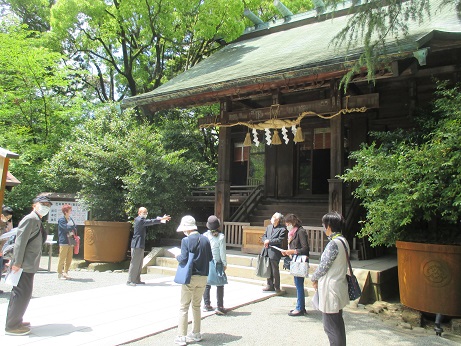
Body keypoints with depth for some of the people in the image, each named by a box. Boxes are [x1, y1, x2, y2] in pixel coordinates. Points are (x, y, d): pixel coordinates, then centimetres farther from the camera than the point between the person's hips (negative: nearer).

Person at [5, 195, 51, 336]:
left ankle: (15, 321, 28)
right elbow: (20, 241, -19)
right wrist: (17, 263, -21)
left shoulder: (37, 221, 16)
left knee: (20, 294, 17)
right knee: (22, 294, -5)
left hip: (29, 265, 10)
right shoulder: (30, 219, -14)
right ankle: (12, 326, 4)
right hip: (24, 265, -10)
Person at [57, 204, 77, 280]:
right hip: (64, 242, -7)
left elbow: (74, 229, 15)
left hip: (71, 242, 7)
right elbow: (66, 228, -19)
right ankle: (60, 274, 8)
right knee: (62, 259, -2)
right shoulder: (61, 220, -7)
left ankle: (66, 273, 20)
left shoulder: (70, 219, 14)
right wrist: (73, 226, -4)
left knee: (69, 259, 10)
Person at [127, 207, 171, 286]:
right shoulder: (139, 220, -14)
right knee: (134, 263, -6)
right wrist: (161, 219, -17)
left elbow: (150, 221, 15)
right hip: (137, 245, -10)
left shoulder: (142, 220, 17)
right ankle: (130, 281, -1)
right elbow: (151, 222, -19)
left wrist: (161, 219, 5)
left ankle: (137, 280, 18)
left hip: (140, 245, 10)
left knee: (139, 264, 12)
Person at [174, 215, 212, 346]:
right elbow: (210, 257, 5)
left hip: (190, 277, -5)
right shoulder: (205, 239, 1)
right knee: (196, 306, 18)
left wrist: (177, 256, 1)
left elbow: (183, 259, -19)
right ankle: (196, 334, 25)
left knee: (184, 307, 5)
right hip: (203, 277, 5)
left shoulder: (186, 240, -13)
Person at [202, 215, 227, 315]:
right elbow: (222, 252, -9)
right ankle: (219, 307, 4)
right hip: (217, 263, -3)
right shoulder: (221, 237, -11)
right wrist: (225, 264, 2)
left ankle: (207, 305, 22)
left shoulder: (205, 235, -3)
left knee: (206, 284, 14)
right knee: (220, 285, 6)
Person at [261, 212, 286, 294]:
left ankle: (277, 287, 13)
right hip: (267, 251, 7)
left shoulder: (282, 229, -7)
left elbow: (280, 240, -16)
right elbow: (264, 236, 14)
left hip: (274, 252, -6)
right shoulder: (269, 227, 14)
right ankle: (270, 285, 26)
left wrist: (269, 241, -16)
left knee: (275, 270, 1)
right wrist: (265, 241, -8)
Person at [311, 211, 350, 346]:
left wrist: (314, 278, 0)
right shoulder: (343, 241, 7)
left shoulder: (333, 244, -22)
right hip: (339, 286, 10)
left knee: (331, 327, 1)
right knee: (338, 324, 20)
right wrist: (320, 279, 10)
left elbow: (323, 266, -18)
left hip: (331, 289, -10)